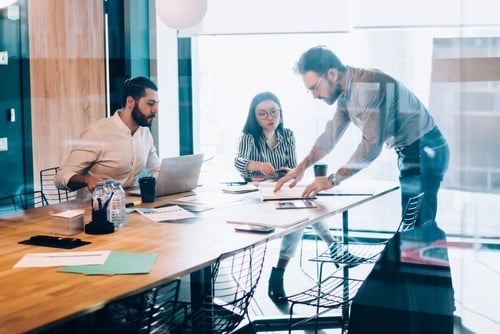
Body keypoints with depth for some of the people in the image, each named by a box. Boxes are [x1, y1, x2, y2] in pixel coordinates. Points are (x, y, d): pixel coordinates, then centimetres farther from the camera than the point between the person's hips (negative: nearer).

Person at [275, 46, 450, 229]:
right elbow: (330, 135, 13)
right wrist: (301, 167, 3)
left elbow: (371, 145, -27)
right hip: (409, 152, 10)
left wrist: (332, 180, -21)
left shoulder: (370, 87, -26)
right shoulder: (345, 94, 4)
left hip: (424, 150, -9)